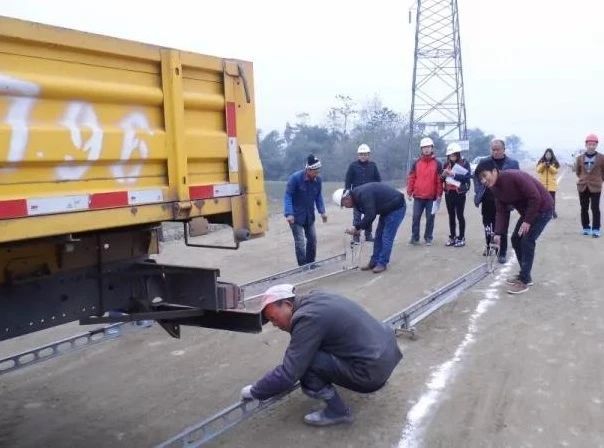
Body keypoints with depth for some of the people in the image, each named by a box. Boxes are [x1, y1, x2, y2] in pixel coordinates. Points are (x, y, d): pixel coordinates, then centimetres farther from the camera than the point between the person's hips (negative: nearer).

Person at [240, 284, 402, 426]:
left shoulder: (307, 319, -19)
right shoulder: (314, 298, 7)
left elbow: (288, 373, -19)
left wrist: (254, 391, -5)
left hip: (371, 371, -9)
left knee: (304, 361, -15)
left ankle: (337, 411, 2)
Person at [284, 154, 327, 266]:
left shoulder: (317, 180, -5)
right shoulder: (295, 178, -20)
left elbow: (318, 196, 7)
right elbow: (288, 196, -19)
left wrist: (322, 211, -4)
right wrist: (289, 214, -27)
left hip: (309, 216, 6)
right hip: (296, 216, -5)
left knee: (312, 239, 10)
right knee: (300, 242, -7)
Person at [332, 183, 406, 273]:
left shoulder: (363, 195, -29)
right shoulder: (357, 195, 2)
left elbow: (370, 215, -33)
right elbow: (368, 214, 9)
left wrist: (356, 227, -24)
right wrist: (360, 228, -4)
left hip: (396, 207, -10)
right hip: (387, 208, 10)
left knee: (387, 237, -9)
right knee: (379, 235, 10)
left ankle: (382, 263, -2)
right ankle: (374, 262, 15)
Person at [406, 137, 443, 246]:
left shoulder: (437, 164, 1)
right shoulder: (416, 163, 5)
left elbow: (440, 180, -1)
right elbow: (411, 178, 5)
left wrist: (439, 194, -5)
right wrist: (409, 192, 0)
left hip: (431, 197, -1)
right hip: (418, 196, 1)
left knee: (430, 218, 5)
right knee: (416, 217, 3)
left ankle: (428, 238, 14)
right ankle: (415, 237, 11)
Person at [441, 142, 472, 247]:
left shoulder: (465, 163, -5)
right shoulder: (447, 164, 9)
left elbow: (468, 176, -18)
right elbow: (442, 179, 12)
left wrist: (454, 174, -24)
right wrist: (443, 175, -11)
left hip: (460, 193, -5)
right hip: (448, 193, 5)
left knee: (460, 216, 0)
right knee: (451, 216, 10)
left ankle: (461, 238, 7)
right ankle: (452, 237, 18)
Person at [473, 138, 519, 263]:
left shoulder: (512, 163, -2)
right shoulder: (484, 162, 4)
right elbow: (476, 176, 11)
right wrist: (478, 192, 1)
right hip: (487, 201, 3)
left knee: (502, 228, 3)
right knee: (487, 225, 13)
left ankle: (502, 253, 11)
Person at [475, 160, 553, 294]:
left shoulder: (514, 176, -30)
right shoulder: (495, 188, -3)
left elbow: (535, 198, -29)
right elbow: (501, 211, -2)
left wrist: (527, 221, -24)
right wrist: (498, 234, -12)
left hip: (542, 208, -9)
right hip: (528, 210, 9)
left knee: (527, 241, -13)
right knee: (516, 239, 9)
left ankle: (524, 281, -4)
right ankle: (525, 275, 23)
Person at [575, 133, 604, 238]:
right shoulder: (580, 158, 1)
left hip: (595, 187, -3)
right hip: (582, 186, 3)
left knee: (595, 208, -5)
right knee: (584, 208, 10)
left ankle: (596, 229, 0)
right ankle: (586, 228, 20)